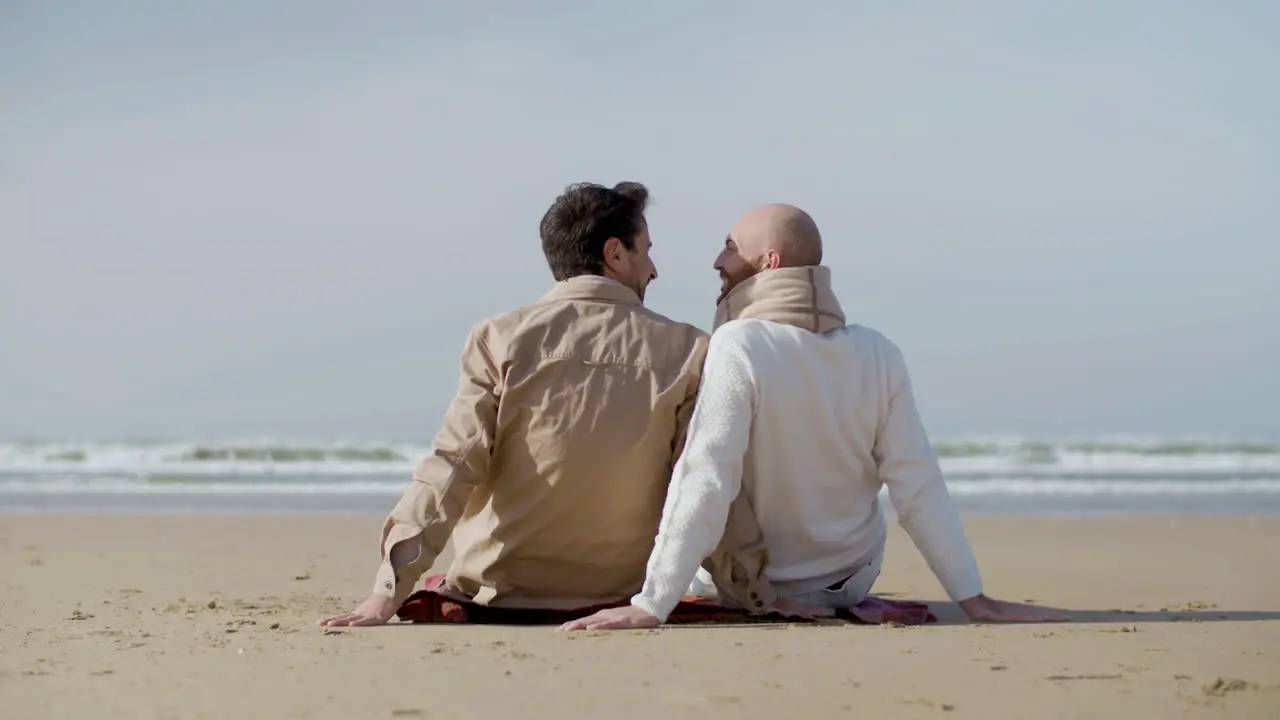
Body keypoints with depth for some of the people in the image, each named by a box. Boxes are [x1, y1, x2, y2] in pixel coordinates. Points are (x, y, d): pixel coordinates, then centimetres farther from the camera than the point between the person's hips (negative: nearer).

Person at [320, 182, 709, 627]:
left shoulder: (501, 339, -9)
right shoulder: (686, 351, -8)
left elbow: (449, 472, -16)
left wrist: (388, 594, -19)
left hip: (498, 596, 0)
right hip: (618, 600, 0)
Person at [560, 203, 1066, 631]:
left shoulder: (738, 346, -25)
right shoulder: (878, 354, -13)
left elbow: (705, 481, -32)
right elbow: (918, 486, -15)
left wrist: (651, 604, -32)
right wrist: (973, 597, -10)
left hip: (753, 585, -4)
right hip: (850, 580, 4)